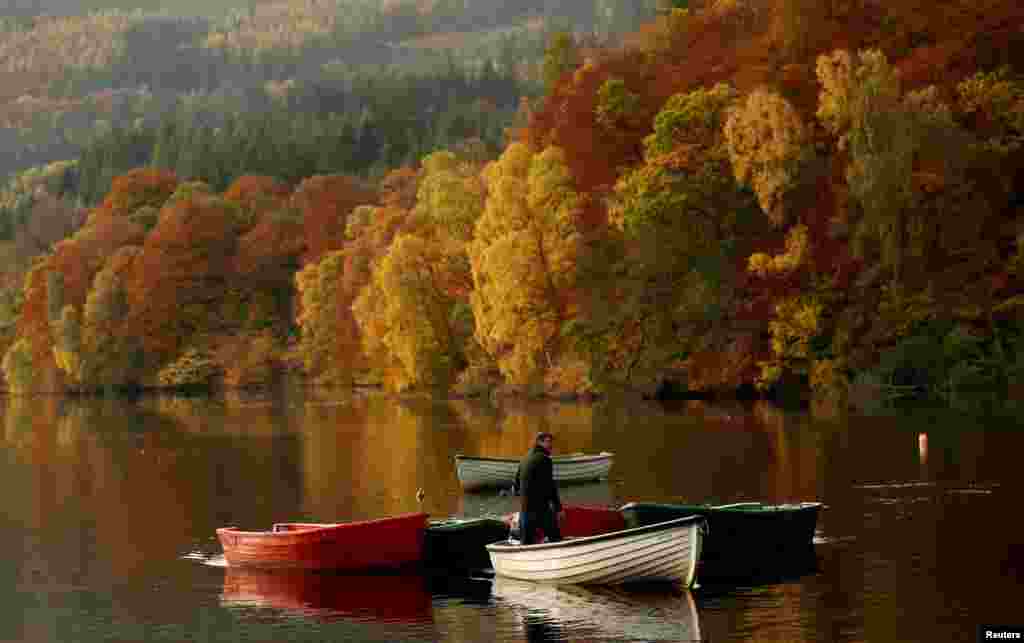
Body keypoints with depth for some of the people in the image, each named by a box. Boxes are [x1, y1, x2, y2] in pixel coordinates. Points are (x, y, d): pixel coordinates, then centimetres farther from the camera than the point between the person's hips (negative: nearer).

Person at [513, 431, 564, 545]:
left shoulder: (525, 459, 16)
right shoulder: (543, 459, -9)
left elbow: (516, 483, 21)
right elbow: (549, 486, -14)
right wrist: (558, 508, -13)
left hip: (524, 507, 8)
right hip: (540, 507, -8)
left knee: (526, 543, 8)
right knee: (555, 539, -5)